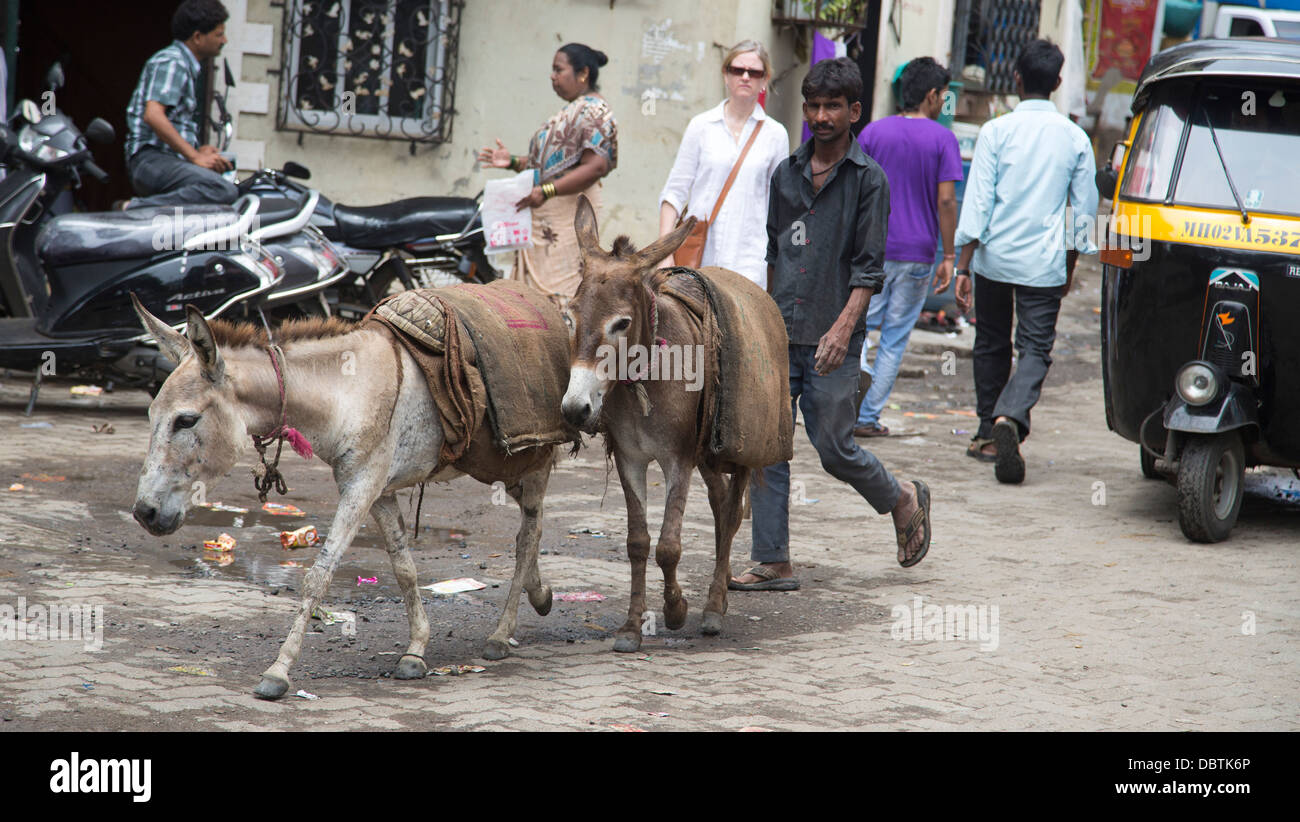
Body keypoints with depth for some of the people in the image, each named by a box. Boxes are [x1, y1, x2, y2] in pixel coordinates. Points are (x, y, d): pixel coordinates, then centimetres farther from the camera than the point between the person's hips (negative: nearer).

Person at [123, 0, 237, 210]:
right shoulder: (171, 63, -6)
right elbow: (153, 115, -20)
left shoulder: (188, 67, 26)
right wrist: (195, 156, -18)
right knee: (224, 191, -31)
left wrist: (197, 151, 14)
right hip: (152, 160, -10)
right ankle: (135, 209, -29)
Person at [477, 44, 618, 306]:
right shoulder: (571, 111, 23)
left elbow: (596, 166, -20)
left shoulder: (593, 110, -9)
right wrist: (514, 162, 13)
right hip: (547, 215, 10)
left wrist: (546, 191, -26)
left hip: (570, 210, -10)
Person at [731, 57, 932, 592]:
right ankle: (773, 563, 3)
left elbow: (869, 267, -8)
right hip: (779, 335, 5)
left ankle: (904, 501, 27)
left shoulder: (868, 179, -4)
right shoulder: (787, 174, 12)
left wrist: (844, 326, -19)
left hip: (831, 342, -5)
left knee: (834, 450, -1)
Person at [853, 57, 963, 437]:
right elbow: (945, 200, -9)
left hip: (871, 249, 1)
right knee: (895, 337, 7)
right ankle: (868, 416, 8)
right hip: (917, 251, -1)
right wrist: (948, 256, -3)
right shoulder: (943, 140, -5)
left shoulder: (873, 132, 2)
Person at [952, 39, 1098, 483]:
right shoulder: (1075, 138, 1)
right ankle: (1010, 417, -28)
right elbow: (1085, 209, 7)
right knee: (1035, 350, -1)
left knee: (991, 343, 17)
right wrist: (1071, 266, 19)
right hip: (1044, 263, 0)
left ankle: (988, 434, 25)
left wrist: (963, 267, -6)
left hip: (994, 258, 0)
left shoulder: (996, 131, -6)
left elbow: (977, 202, -8)